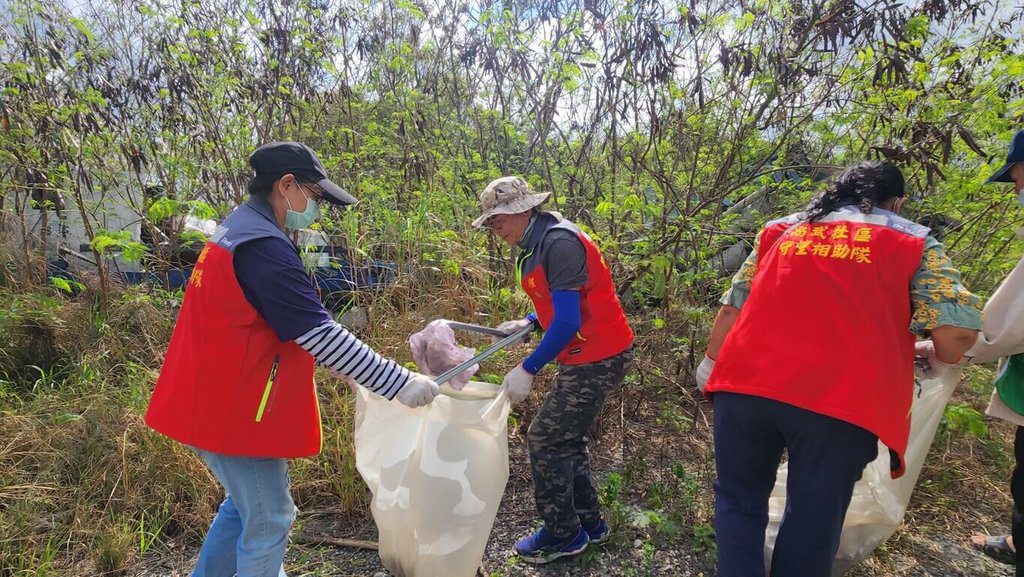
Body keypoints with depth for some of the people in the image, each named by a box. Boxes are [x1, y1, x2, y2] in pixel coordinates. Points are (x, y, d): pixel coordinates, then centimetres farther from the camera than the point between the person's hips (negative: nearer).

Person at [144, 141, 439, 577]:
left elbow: (289, 324, 16)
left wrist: (338, 368, 16)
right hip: (235, 408, -10)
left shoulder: (236, 233, 10)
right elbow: (319, 333, -26)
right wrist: (399, 383, -21)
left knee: (245, 503, 26)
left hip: (217, 399, 10)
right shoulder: (264, 247, -23)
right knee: (268, 521, 6)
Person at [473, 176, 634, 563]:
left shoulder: (559, 244, -22)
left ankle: (563, 534, 16)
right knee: (565, 439, 18)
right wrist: (528, 323, 4)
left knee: (544, 439, -3)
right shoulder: (536, 245, 9)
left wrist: (527, 369, -22)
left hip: (598, 359, -10)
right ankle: (588, 523, 33)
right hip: (583, 357, 10)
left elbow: (568, 321, -26)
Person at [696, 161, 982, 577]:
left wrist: (711, 363, 30)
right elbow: (957, 331, 3)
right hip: (840, 400, -2)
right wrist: (939, 356, 25)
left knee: (739, 499, 20)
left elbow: (731, 308, 18)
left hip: (744, 382, 2)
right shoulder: (915, 241, 15)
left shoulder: (781, 228, 21)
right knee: (812, 524, 14)